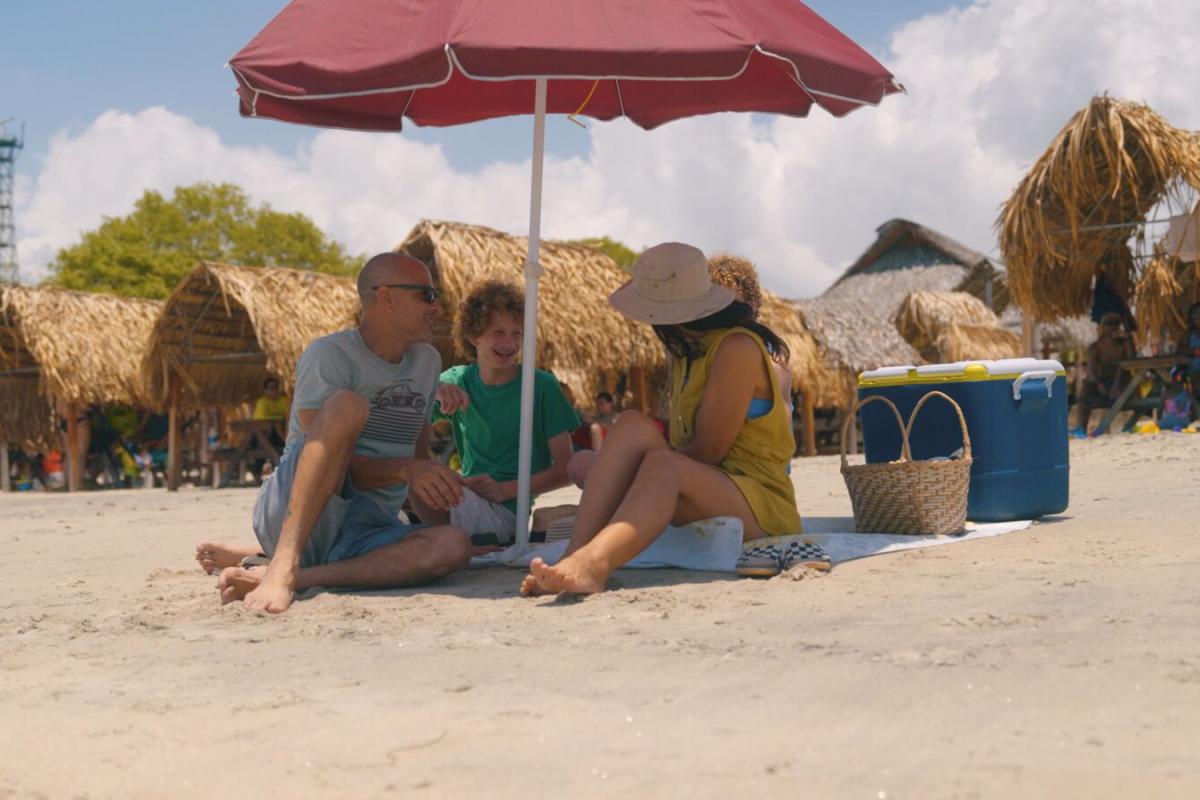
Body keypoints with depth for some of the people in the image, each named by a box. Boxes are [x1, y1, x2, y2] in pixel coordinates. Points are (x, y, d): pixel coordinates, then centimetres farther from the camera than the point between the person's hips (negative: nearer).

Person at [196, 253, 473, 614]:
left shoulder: (428, 361, 15)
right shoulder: (330, 354, -6)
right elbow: (335, 464, -14)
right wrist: (404, 470, -25)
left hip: (365, 530, 6)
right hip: (291, 514, -6)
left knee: (453, 546, -29)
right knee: (347, 404, -30)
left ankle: (257, 564, -21)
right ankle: (283, 565, -41)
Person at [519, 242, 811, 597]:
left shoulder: (738, 348, -11)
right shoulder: (689, 350, 17)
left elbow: (707, 451, -14)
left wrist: (628, 466, -5)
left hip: (761, 507, -7)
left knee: (663, 466, -34)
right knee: (633, 425, -16)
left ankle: (591, 564, -62)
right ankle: (574, 557, -36)